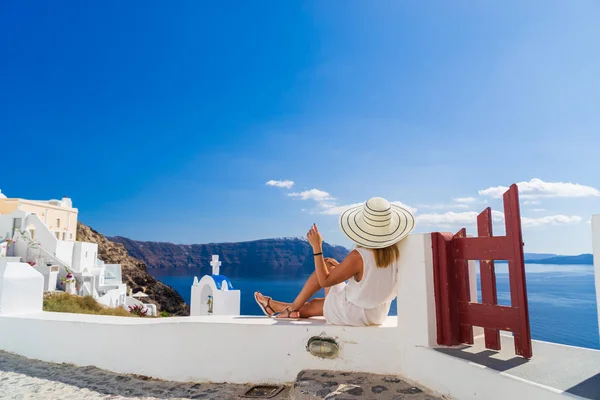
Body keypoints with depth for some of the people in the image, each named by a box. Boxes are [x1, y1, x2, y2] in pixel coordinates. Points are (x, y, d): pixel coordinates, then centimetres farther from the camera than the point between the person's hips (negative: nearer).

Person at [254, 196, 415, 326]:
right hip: (378, 315, 6)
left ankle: (293, 307, 24)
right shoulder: (396, 253, -10)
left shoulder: (358, 256, -29)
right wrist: (342, 268, 13)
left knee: (328, 265, 9)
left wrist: (317, 247, -15)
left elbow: (324, 281, -18)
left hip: (352, 315, -6)